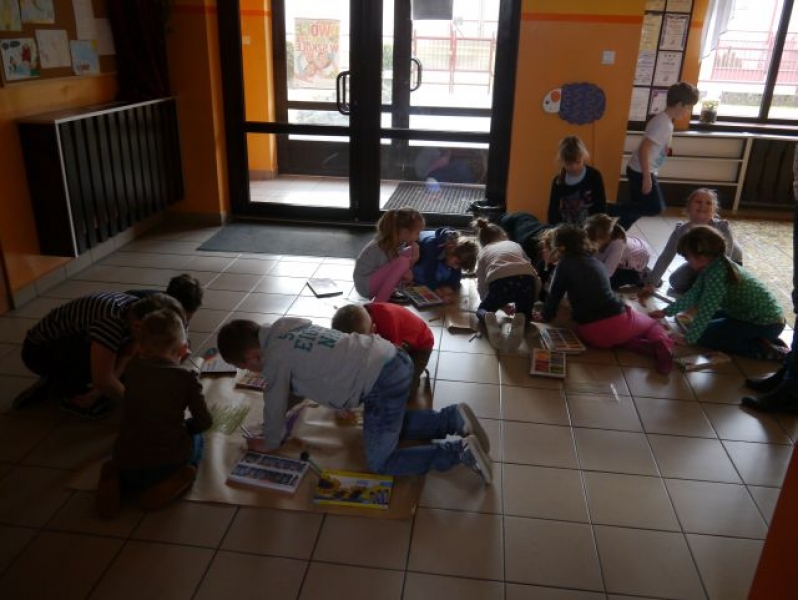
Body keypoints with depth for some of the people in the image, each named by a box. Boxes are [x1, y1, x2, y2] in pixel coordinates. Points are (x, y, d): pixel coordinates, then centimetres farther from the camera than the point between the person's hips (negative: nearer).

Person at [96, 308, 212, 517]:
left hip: (128, 470, 3)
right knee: (196, 439, 30)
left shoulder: (132, 369, 4)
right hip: (169, 464, -2)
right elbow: (204, 421, -3)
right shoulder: (187, 377, -4)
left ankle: (112, 480, 5)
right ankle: (176, 480, 0)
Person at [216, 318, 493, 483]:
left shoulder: (275, 357, -9)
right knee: (388, 425, 32)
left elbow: (275, 404, 3)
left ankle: (460, 451, -1)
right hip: (393, 360, 9)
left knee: (380, 464, 5)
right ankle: (453, 418, 20)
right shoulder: (285, 328, 14)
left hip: (383, 382, -9)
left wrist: (268, 442, 20)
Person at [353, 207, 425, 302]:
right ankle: (379, 302, -21)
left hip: (378, 279, 9)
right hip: (365, 285, -9)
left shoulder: (399, 240, -4)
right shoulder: (383, 247, -28)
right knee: (403, 262, -29)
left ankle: (388, 291, 2)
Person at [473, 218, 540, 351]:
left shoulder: (483, 252, 32)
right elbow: (534, 275, 29)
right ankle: (520, 319, -6)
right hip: (526, 279, 1)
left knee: (482, 310, 27)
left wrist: (502, 304, 37)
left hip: (499, 282, -1)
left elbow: (481, 286, 26)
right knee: (524, 312, 30)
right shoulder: (516, 245, 36)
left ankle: (489, 318, -9)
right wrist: (531, 299, 41)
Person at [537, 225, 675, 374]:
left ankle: (646, 347, -1)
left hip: (592, 332, -3)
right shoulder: (595, 260, 18)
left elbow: (555, 294, 5)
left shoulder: (564, 264, 1)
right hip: (619, 320, 4)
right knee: (652, 323, 31)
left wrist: (546, 315, 22)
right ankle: (663, 344, -4)